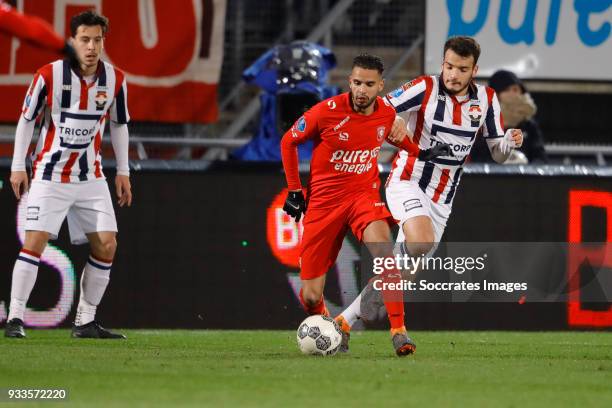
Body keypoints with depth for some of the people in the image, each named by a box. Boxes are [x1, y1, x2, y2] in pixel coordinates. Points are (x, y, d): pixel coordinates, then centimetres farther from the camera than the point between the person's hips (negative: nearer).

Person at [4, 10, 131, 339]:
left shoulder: (115, 80, -2)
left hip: (91, 177, 4)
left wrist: (123, 172, 12)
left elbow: (119, 124, 12)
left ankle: (85, 322, 8)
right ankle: (15, 319, -8)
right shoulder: (49, 75, -13)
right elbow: (26, 119, -2)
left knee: (106, 247, -2)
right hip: (50, 174, -4)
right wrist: (18, 167, -3)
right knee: (35, 242, -15)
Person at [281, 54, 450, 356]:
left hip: (364, 195, 1)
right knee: (310, 296, -3)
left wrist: (420, 152, 11)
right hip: (324, 200, -1)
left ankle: (398, 331, -29)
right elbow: (288, 142, 2)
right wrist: (294, 190, 1)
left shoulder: (387, 113, -4)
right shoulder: (327, 111, -15)